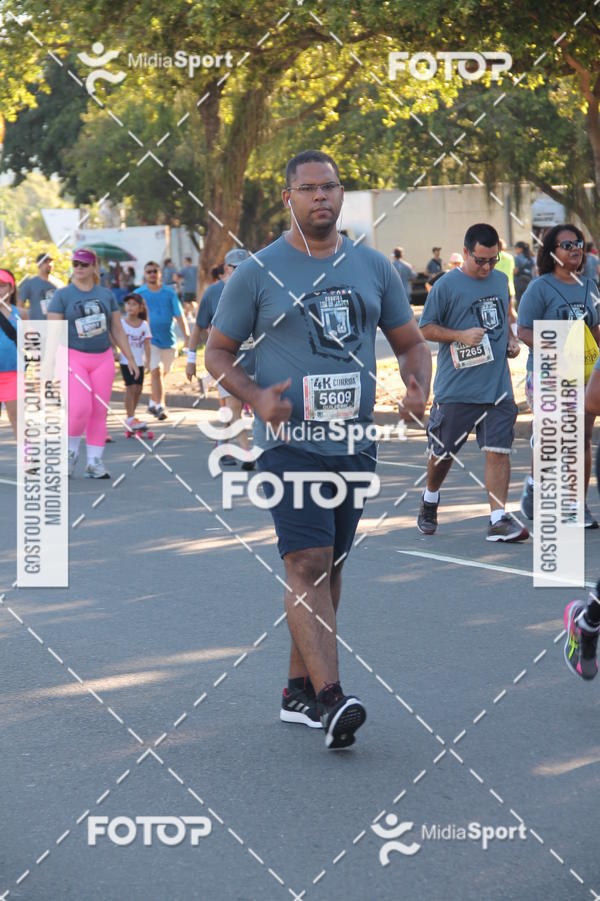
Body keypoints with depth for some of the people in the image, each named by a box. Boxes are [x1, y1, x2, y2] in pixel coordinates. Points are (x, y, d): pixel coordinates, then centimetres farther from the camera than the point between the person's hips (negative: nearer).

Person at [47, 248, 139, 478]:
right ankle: (71, 451, 7)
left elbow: (117, 330, 14)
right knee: (80, 408, -17)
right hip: (73, 358, -3)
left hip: (102, 359, 3)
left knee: (99, 411, 0)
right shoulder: (62, 296, -1)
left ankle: (94, 462, 7)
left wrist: (130, 358, 12)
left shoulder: (106, 295, 9)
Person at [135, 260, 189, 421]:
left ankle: (152, 403, 32)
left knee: (162, 374, 13)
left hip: (169, 340, 3)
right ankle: (160, 406, -21)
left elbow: (180, 316, 4)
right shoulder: (139, 294, 2)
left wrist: (187, 337, -5)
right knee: (156, 372, -18)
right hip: (150, 340, -3)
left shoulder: (169, 293, 5)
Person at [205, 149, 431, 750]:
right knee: (307, 564, -16)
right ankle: (328, 700, -23)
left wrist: (417, 385, -6)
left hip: (354, 442, 5)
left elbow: (410, 343, 16)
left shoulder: (373, 268, 9)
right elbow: (217, 352, 4)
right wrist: (255, 396, -15)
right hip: (289, 443, -5)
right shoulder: (258, 272, -1)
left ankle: (298, 690, 22)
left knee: (328, 567, 10)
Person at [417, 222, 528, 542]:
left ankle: (498, 519, -7)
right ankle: (430, 501, 36)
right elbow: (426, 328, -5)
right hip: (456, 387, -3)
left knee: (498, 451, -6)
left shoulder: (501, 280, 11)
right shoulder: (446, 286, -7)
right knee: (443, 452, 10)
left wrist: (511, 339, 8)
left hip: (497, 386, 4)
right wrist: (462, 335, -17)